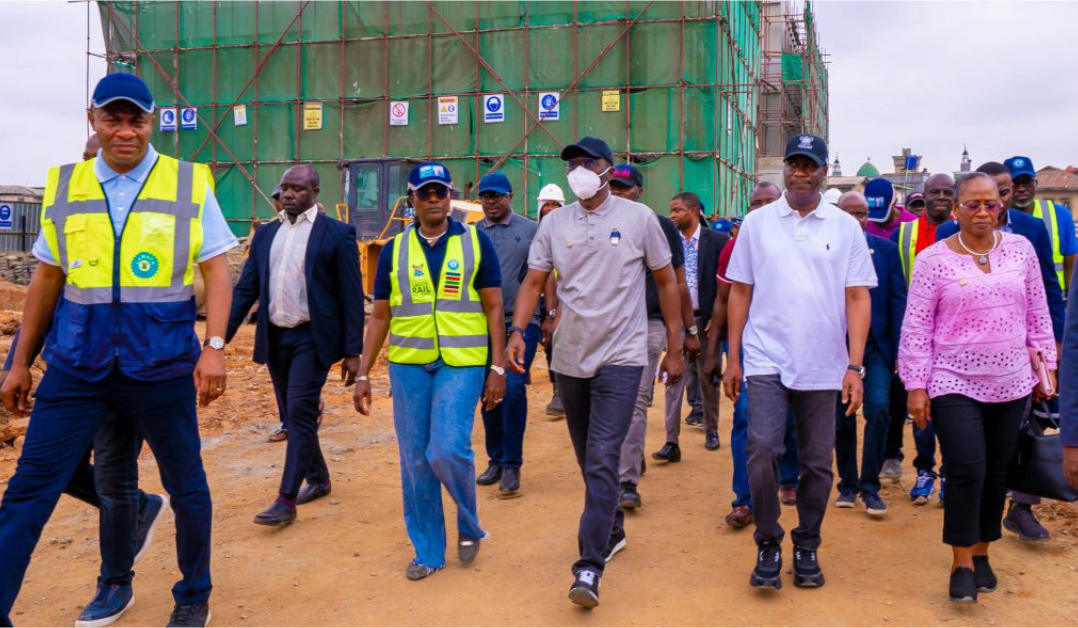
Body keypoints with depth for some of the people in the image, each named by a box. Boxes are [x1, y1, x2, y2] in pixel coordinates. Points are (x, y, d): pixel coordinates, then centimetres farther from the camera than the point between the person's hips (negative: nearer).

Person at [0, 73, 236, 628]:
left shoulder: (189, 184, -1)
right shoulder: (63, 185, 7)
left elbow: (217, 272, -2)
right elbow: (46, 279, 12)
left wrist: (214, 347, -14)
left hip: (162, 366, -2)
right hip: (78, 366, 3)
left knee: (185, 484, 10)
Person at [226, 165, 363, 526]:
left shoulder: (336, 234, -5)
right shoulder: (266, 234, 11)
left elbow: (351, 296, -6)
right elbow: (246, 289, 9)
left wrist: (353, 351, -9)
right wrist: (221, 336, 0)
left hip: (311, 338, -6)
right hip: (275, 338, 6)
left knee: (300, 414, -10)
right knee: (292, 416, 14)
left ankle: (286, 500, -4)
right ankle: (318, 479, 31)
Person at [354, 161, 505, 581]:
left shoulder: (476, 242, 1)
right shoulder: (395, 250, 7)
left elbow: (494, 307, 2)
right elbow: (380, 316, 9)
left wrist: (497, 367, -4)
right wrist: (363, 374, 6)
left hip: (461, 363, -3)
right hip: (408, 365, 3)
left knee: (448, 450, -14)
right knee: (414, 461, 6)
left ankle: (469, 524, 16)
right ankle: (427, 551, 22)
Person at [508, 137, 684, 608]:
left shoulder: (639, 218, -3)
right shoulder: (554, 223, 5)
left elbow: (666, 282, 3)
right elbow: (534, 282, 4)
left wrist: (674, 347, 1)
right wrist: (517, 330, -13)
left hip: (620, 358, -4)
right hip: (570, 358, 4)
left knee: (602, 461, -12)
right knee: (589, 461, 16)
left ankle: (589, 568, -8)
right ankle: (612, 532, 38)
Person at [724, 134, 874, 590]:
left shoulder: (846, 227, 3)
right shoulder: (757, 223, 4)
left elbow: (858, 298, 1)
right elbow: (740, 292, 6)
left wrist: (854, 366, -7)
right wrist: (733, 358, 3)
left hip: (823, 366, 1)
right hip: (766, 360, -1)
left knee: (817, 462, 8)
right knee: (761, 450, -10)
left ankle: (807, 547, 26)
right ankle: (768, 545, 8)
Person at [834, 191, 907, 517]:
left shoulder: (886, 249, 2)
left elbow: (898, 300, 1)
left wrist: (898, 349, -4)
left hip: (877, 344, 0)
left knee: (878, 409, -12)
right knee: (842, 418, 8)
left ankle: (870, 486, 0)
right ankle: (848, 484, 23)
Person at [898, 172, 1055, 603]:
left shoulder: (1020, 249, 4)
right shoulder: (933, 260, -6)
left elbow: (1038, 313, 12)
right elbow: (916, 327, -6)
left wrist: (1046, 365, 10)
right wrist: (916, 386, -8)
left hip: (1011, 384, 4)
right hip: (954, 385, -4)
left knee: (997, 473, 11)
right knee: (967, 471, -9)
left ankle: (981, 552, 28)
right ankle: (961, 563, 6)